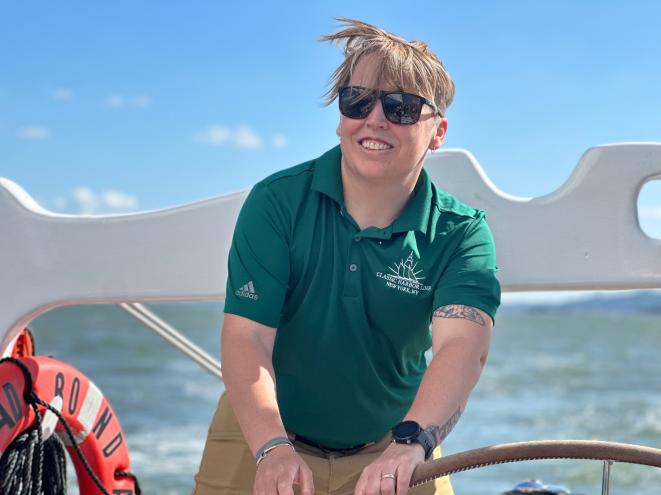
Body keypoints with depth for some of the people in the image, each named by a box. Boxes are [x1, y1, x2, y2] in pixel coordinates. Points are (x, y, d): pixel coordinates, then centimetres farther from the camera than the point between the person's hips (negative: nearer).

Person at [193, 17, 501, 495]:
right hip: (261, 440, 0)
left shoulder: (460, 234, -13)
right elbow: (246, 335, -20)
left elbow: (463, 343, -29)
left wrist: (410, 441, -47)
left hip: (390, 452, 1)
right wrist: (273, 448, -36)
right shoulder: (276, 202, -13)